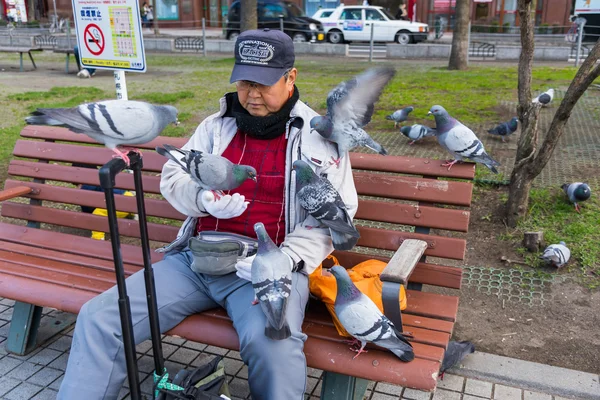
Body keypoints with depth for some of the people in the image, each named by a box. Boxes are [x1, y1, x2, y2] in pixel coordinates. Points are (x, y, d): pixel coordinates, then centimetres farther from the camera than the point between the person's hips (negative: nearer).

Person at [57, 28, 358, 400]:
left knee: (272, 344, -35)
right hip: (195, 258, 5)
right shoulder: (217, 125, 14)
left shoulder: (320, 136, 3)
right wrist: (204, 198, -10)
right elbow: (173, 177, 14)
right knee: (98, 318, -8)